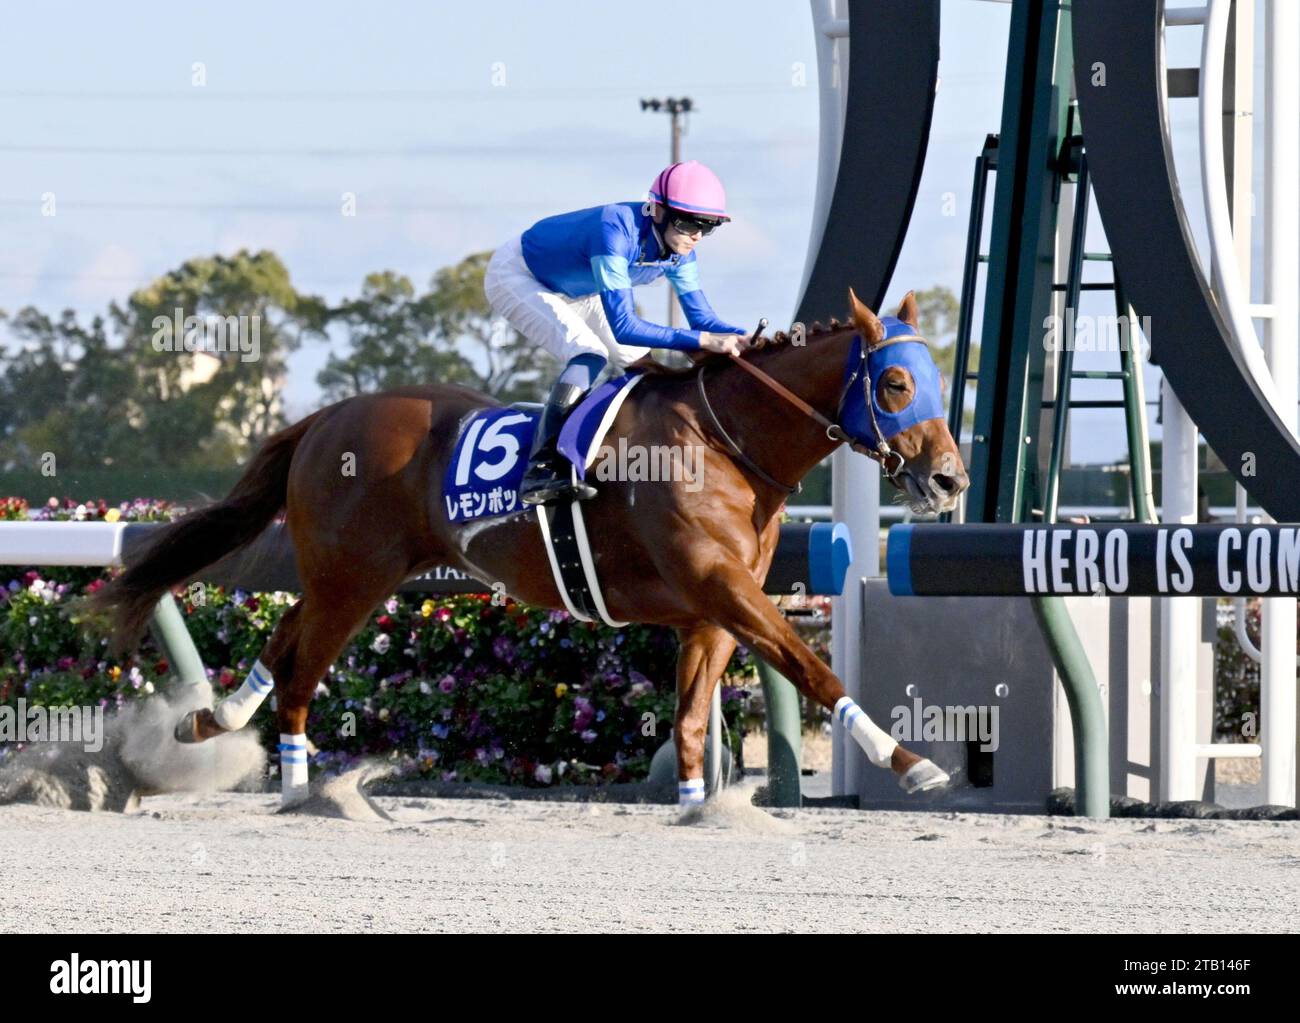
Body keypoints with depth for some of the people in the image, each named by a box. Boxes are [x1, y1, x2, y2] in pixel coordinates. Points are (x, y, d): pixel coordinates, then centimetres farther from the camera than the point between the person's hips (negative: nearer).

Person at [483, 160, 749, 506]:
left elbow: (700, 316, -12)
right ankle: (540, 471, -33)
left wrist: (744, 338, -32)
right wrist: (703, 340, -51)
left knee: (637, 362, 3)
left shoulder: (678, 246, -17)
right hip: (517, 279, -9)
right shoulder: (616, 233, -41)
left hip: (575, 291, 9)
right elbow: (623, 327, -46)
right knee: (589, 354, -28)